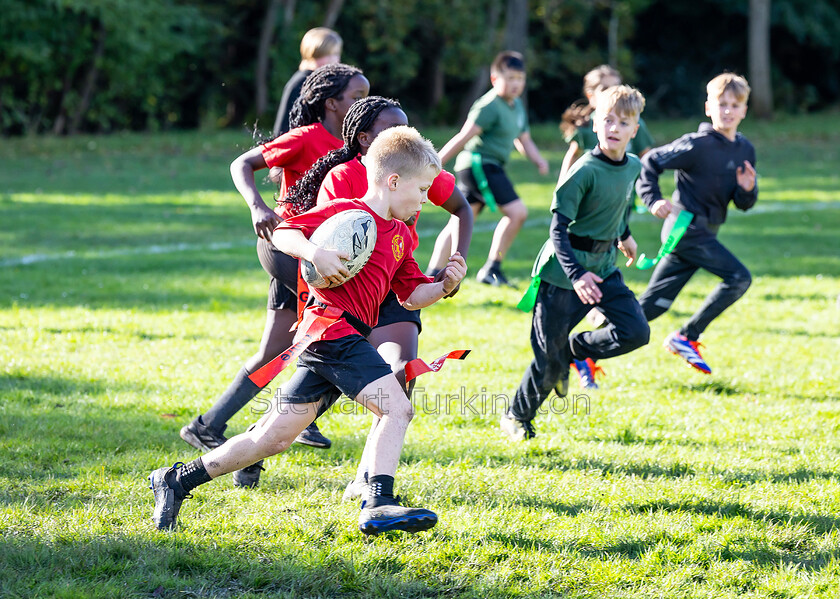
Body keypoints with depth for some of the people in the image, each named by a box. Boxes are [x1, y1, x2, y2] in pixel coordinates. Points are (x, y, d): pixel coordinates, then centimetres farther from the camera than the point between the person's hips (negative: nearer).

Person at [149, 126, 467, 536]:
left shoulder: (401, 235, 22)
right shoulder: (347, 211, -5)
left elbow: (411, 295, 26)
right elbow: (281, 234, -8)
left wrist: (444, 286, 8)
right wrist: (315, 252, -26)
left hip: (322, 344, 9)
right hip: (333, 328, -9)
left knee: (273, 439, 8)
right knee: (397, 407, -18)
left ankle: (177, 481, 14)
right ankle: (378, 506, -24)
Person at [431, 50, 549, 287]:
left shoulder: (517, 106, 14)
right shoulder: (489, 106, -16)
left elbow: (523, 140, 23)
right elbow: (463, 138, -19)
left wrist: (539, 161, 6)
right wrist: (435, 164, -19)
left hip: (490, 167, 10)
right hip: (478, 163, -10)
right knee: (517, 212, -14)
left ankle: (433, 273, 15)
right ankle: (492, 268, -8)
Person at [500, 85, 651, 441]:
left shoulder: (633, 167, 1)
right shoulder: (585, 171, -20)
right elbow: (558, 230, -21)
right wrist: (576, 275, -32)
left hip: (604, 265, 6)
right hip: (564, 268, -6)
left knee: (636, 332, -11)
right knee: (549, 356, -1)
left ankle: (572, 351, 13)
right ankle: (516, 417, 23)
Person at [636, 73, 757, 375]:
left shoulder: (744, 149, 10)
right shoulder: (697, 145, -13)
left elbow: (743, 204, 14)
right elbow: (649, 163, -8)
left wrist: (747, 189, -8)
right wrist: (653, 200, -21)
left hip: (703, 233, 8)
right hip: (687, 227, -8)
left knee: (652, 305, 6)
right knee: (739, 277, -17)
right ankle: (686, 337, -7)